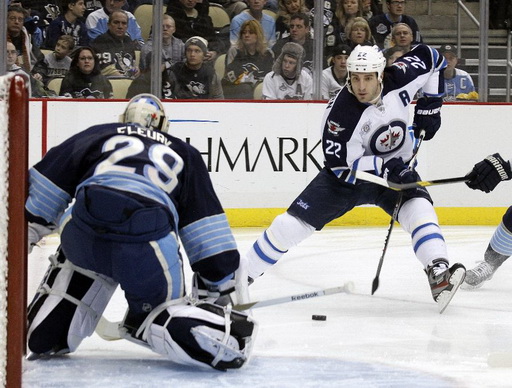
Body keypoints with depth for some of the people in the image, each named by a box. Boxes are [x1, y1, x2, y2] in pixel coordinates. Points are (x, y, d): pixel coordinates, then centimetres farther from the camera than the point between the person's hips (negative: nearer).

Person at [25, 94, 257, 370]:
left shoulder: (98, 135, 31)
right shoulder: (184, 154, 32)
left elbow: (46, 184, 24)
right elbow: (208, 233, 26)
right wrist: (223, 283, 31)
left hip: (81, 231, 1)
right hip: (149, 246, -1)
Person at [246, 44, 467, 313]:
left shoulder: (400, 79, -20)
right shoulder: (340, 111, -29)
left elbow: (430, 57, -1)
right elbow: (341, 165, -25)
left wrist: (430, 105, -4)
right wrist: (384, 166, -34)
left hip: (395, 170, 2)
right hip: (346, 176, -2)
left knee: (419, 208, -28)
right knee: (291, 224, -8)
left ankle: (438, 273, -38)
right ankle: (243, 275, 6)